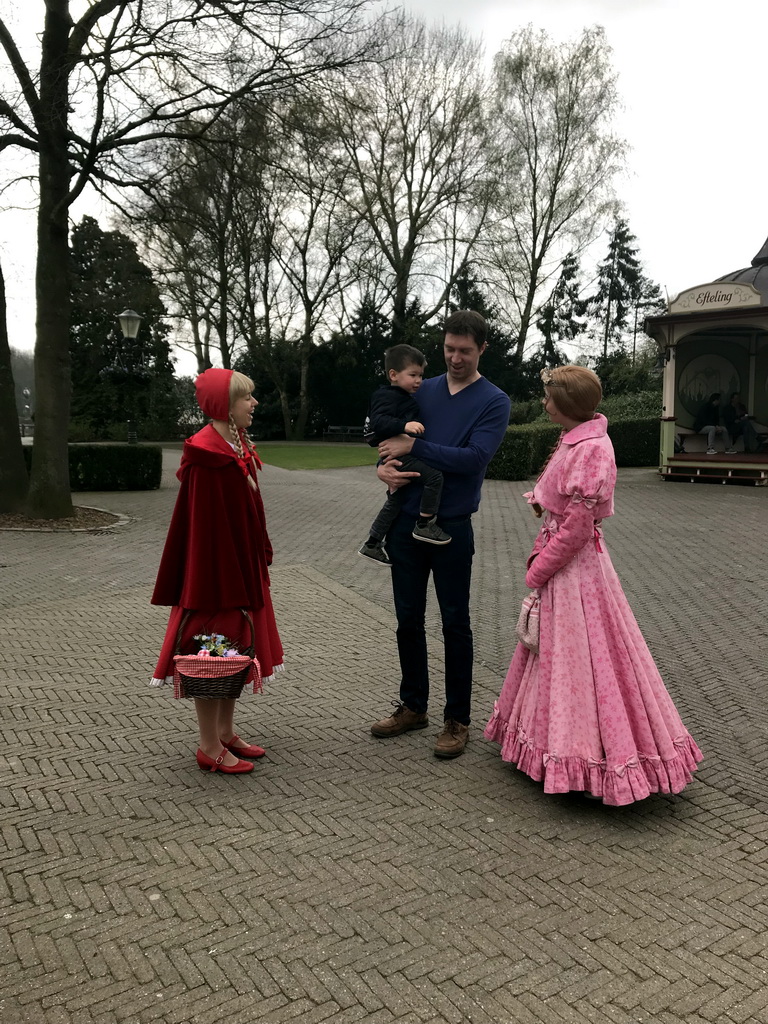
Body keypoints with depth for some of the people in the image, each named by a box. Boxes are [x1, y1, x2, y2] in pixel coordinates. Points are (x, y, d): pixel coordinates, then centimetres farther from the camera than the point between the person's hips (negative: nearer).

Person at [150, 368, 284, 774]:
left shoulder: (238, 447, 9)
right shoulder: (207, 454, -19)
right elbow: (203, 520, -21)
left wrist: (259, 557, 15)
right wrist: (211, 580, -21)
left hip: (243, 566, 10)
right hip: (214, 569, -10)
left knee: (237, 649, 16)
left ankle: (226, 733, 30)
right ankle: (210, 748, 14)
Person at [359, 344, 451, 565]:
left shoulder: (406, 398, 18)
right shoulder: (388, 397, -14)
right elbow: (378, 422, -31)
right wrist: (404, 425, -43)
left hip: (406, 455, 11)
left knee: (395, 501, 17)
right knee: (434, 475, -23)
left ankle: (372, 545, 26)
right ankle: (425, 526, -13)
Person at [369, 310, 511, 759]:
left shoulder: (493, 401, -3)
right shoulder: (422, 391, 10)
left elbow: (475, 457, -16)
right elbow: (392, 441, 12)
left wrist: (414, 446, -15)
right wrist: (385, 467, -11)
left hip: (452, 528, -4)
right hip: (406, 521, 4)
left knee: (455, 625, 6)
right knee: (408, 619, 12)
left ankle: (458, 720, 19)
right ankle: (413, 706, 29)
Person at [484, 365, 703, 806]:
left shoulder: (591, 450, -21)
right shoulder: (574, 442, 9)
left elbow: (576, 527, -22)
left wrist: (537, 571, -14)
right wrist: (540, 551, 6)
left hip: (576, 568, -10)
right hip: (561, 558, 10)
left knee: (581, 659, 0)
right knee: (557, 652, 19)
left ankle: (587, 761, 14)